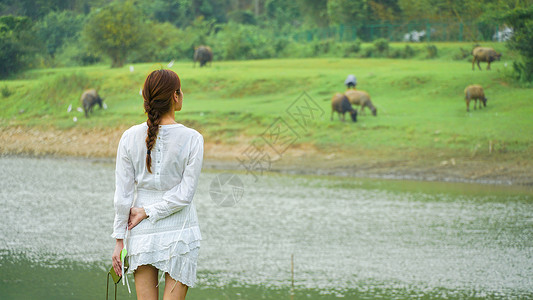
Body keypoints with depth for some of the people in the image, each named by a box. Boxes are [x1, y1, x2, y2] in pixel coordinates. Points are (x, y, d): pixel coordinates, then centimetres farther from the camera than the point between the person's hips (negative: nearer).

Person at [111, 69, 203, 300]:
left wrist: (119, 240, 4)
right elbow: (185, 193, -12)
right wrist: (147, 212, -5)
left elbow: (122, 195, -2)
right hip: (180, 230, -2)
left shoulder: (130, 138, -4)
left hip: (142, 235, 2)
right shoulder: (192, 139, -8)